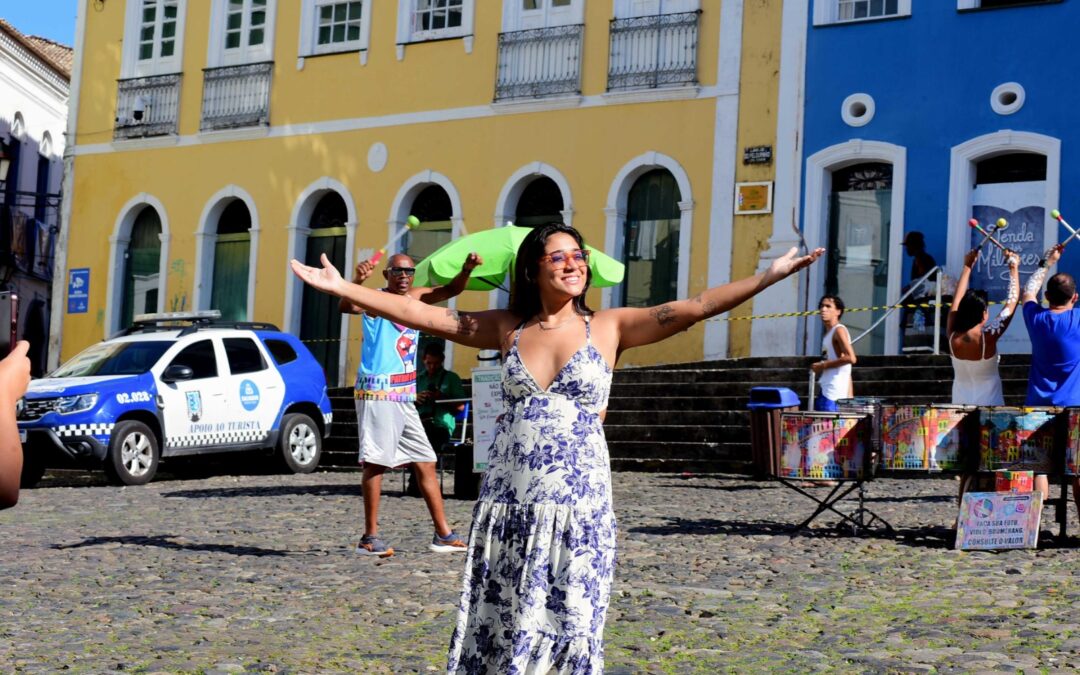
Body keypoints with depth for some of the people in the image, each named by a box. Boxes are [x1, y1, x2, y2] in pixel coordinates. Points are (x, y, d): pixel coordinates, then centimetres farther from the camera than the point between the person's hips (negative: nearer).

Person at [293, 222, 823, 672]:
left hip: (578, 507, -2)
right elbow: (422, 315, 8)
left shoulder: (609, 327, 2)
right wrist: (342, 289, 4)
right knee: (499, 628, 7)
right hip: (508, 504, 2)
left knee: (569, 629, 0)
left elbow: (696, 307, -5)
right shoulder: (508, 328, 8)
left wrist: (770, 275, -13)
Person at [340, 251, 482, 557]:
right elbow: (346, 306, -26)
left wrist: (467, 270, -14)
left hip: (406, 397, 8)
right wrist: (356, 281, -46)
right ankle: (370, 537, -5)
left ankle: (443, 535, 16)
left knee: (426, 463, 10)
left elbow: (452, 289, 7)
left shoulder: (416, 297, 14)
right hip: (377, 393, -8)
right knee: (376, 462, -9)